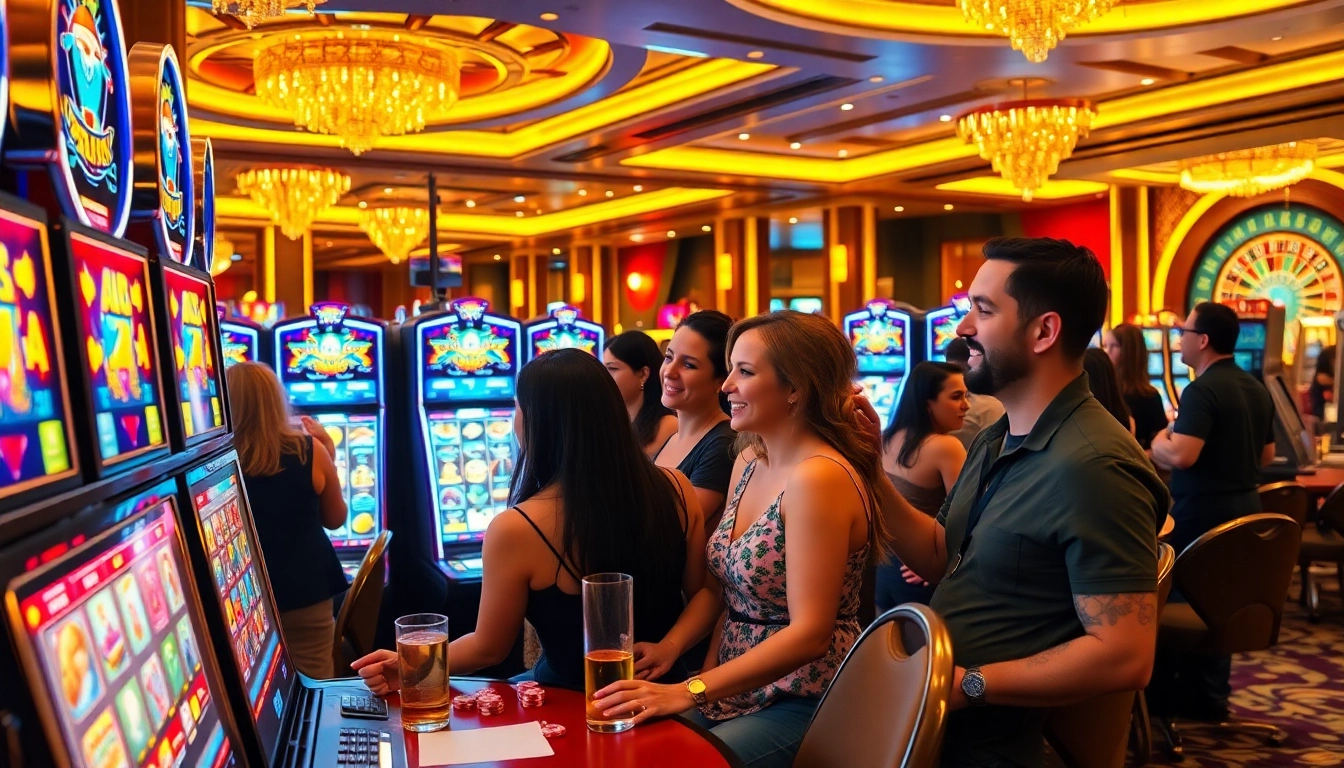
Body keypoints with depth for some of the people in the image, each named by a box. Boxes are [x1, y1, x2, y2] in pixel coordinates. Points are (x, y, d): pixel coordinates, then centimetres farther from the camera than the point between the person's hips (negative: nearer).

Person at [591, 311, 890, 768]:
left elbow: (809, 634, -24)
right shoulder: (748, 466, 7)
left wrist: (689, 692, -26)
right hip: (736, 690, 7)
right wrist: (670, 646, -6)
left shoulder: (819, 476, -19)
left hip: (803, 705, -7)